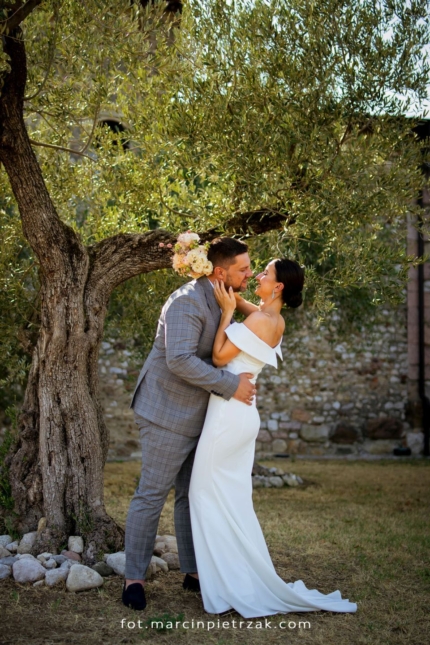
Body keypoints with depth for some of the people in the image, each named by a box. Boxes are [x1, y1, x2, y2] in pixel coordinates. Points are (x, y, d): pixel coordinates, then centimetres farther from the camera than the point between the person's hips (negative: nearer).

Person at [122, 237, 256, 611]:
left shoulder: (220, 300, 10)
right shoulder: (188, 302, -20)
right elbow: (180, 360, -30)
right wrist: (231, 386, -25)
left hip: (198, 415, 9)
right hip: (169, 413, -9)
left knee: (193, 494, 14)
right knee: (152, 495, -2)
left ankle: (193, 572, 23)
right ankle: (134, 578, 8)